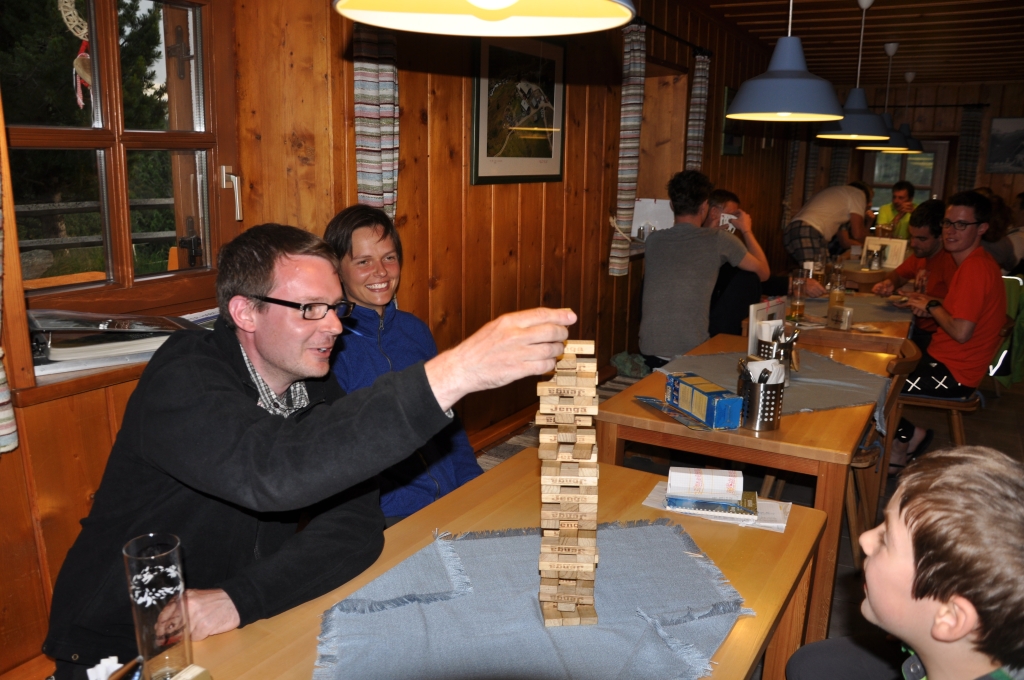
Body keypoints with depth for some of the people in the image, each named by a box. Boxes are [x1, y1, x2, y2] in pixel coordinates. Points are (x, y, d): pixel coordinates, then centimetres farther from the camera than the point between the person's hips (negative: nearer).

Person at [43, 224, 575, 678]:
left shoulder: (316, 385, -3)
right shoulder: (184, 379, -21)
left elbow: (356, 527, -10)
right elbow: (268, 473, -41)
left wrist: (238, 601, -25)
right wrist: (449, 375, -49)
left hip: (240, 630, 5)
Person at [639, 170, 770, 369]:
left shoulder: (653, 240, 5)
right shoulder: (719, 240, -6)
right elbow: (763, 272, 11)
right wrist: (746, 230, 23)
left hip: (649, 351, 5)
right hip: (690, 352, -5)